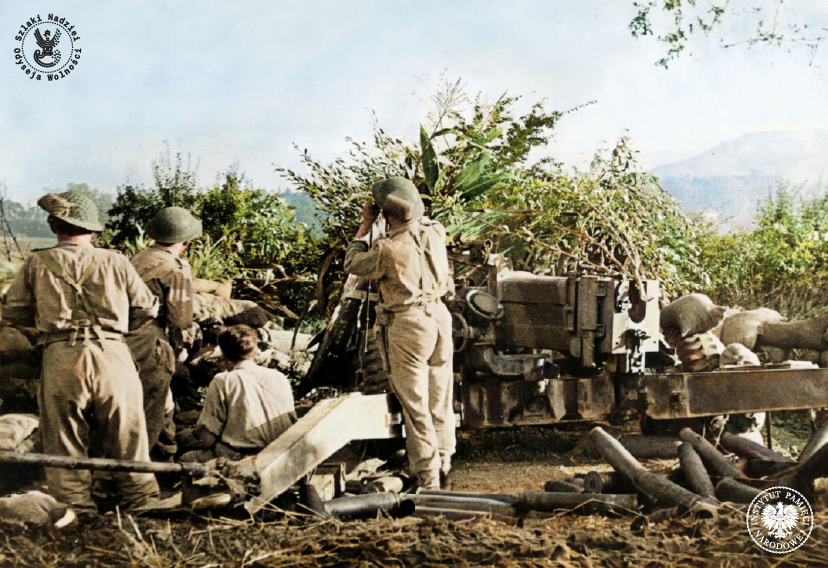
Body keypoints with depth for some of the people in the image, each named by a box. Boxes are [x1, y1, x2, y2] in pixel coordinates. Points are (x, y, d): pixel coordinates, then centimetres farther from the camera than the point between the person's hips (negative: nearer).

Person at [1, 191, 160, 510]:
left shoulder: (37, 264, 5)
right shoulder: (115, 262, 5)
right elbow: (147, 309, 9)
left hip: (60, 360, 0)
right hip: (113, 356, 0)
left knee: (65, 448, 10)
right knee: (127, 446, 10)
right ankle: (142, 504, 15)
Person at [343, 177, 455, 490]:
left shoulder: (388, 249, -20)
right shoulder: (435, 232, -3)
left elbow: (353, 264, -1)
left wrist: (365, 226, 4)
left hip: (408, 325, -6)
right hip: (439, 316, 6)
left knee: (415, 406, 1)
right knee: (441, 402, 15)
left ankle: (427, 479, 3)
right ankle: (444, 472, 24)